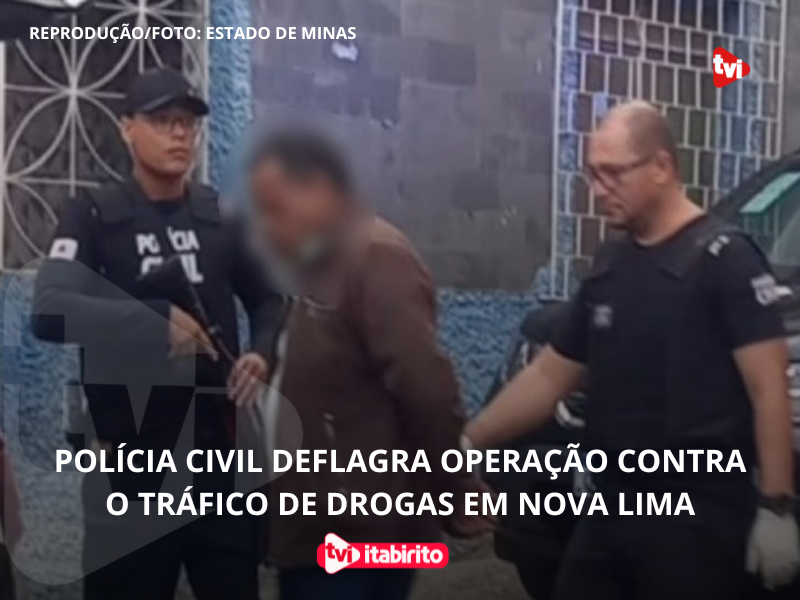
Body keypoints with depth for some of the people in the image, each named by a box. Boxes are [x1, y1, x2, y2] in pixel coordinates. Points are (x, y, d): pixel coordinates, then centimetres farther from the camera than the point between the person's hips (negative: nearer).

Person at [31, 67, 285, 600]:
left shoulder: (222, 217, 7)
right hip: (132, 452, -3)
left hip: (219, 443, 3)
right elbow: (49, 312, -17)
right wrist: (156, 318, -25)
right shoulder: (94, 216, -3)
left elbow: (270, 300, 17)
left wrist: (263, 354, -3)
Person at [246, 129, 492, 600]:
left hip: (361, 535, -9)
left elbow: (429, 391, -23)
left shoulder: (377, 261, -18)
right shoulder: (328, 265, 13)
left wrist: (457, 498, -17)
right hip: (320, 531, 10)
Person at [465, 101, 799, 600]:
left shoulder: (723, 257, -9)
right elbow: (550, 377, 16)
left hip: (697, 516, -7)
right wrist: (465, 443, 13)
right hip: (612, 508, 7)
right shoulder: (608, 268, 12)